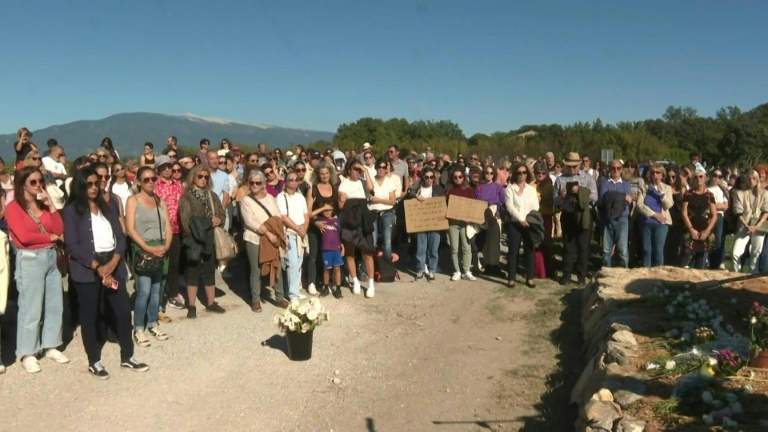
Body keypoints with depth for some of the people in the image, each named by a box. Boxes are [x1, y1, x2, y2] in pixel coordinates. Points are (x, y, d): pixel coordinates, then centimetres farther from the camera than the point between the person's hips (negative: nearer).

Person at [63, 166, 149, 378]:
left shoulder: (107, 207, 13)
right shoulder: (72, 210, -2)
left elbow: (120, 237, 7)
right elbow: (72, 245, -10)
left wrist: (114, 261, -10)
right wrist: (97, 267, -16)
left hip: (113, 265, 4)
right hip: (87, 269, -4)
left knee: (123, 310, 4)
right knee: (90, 316, 4)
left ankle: (127, 357, 17)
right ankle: (94, 362, 17)